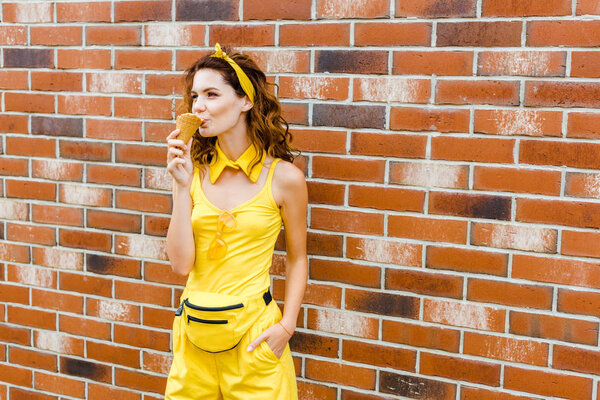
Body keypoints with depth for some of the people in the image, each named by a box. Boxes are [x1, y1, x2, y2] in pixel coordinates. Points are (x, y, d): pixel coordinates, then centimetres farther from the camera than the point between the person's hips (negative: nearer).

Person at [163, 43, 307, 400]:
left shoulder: (284, 177, -8)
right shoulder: (195, 171, 0)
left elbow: (297, 258, 3)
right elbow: (181, 263, -7)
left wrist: (287, 326, -8)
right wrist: (182, 186, -12)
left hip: (252, 329, -3)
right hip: (194, 327, 3)